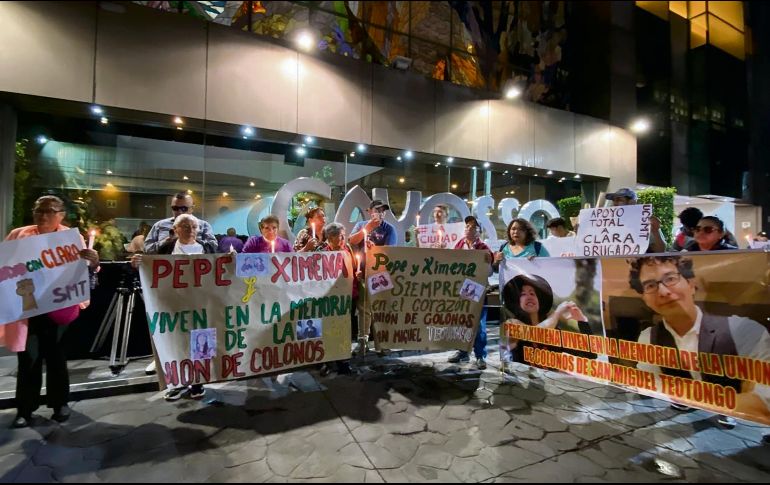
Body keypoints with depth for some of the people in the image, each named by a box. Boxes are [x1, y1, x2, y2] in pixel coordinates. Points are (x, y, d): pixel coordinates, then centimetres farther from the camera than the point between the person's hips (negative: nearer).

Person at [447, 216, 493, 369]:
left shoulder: (484, 249, -5)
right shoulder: (459, 245, 7)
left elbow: (489, 272, -6)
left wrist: (487, 260, -22)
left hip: (477, 291, -4)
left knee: (478, 324, 2)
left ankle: (480, 356, 13)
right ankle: (462, 352, 28)